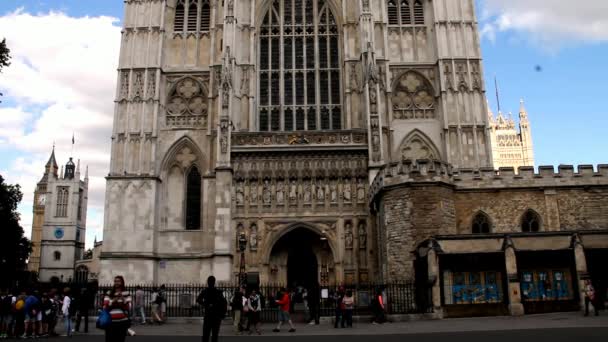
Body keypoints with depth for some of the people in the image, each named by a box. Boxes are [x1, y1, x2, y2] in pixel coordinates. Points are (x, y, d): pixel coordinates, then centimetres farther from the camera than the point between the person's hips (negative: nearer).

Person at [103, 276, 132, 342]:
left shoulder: (126, 294, 4)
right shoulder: (109, 293, 8)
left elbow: (128, 308, -3)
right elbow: (105, 307, 2)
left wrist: (123, 299, -16)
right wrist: (112, 302, -13)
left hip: (122, 322, -1)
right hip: (111, 322, 1)